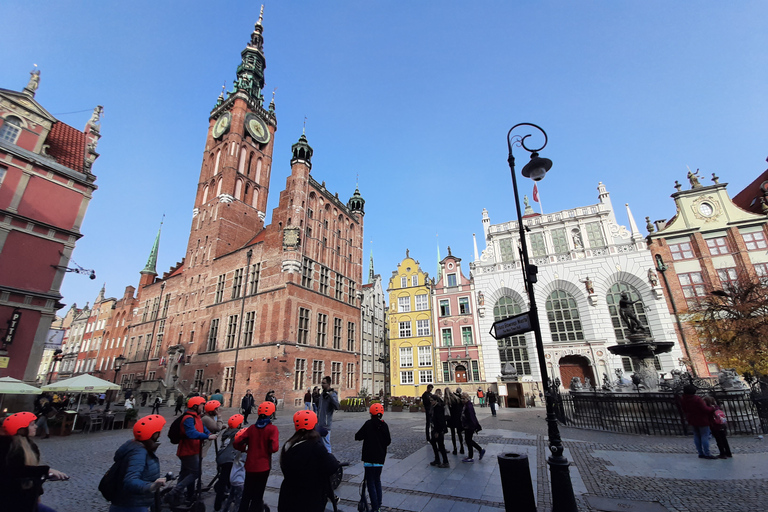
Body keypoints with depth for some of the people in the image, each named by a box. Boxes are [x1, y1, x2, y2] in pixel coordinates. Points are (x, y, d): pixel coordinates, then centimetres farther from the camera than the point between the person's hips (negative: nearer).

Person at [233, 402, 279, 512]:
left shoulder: (252, 427, -3)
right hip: (263, 467, -3)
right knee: (257, 496, 13)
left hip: (250, 466, 4)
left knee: (246, 494, 22)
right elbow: (274, 448, -25)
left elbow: (237, 443, -5)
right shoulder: (272, 429, -15)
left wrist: (245, 449, 13)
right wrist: (266, 450, -3)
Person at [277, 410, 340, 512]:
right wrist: (330, 457, -4)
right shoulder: (316, 447, -25)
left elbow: (284, 467, 9)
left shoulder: (288, 446, -4)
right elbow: (332, 468, -23)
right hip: (310, 500, -6)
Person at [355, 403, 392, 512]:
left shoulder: (368, 424, -12)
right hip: (380, 458, 5)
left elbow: (357, 437, -11)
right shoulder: (384, 425, -2)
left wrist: (365, 436, 9)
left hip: (369, 458, -5)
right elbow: (388, 442, 2)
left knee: (371, 482, 3)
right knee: (377, 480, 21)